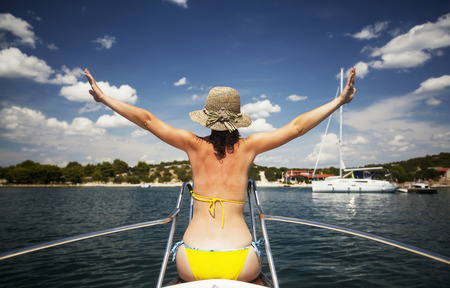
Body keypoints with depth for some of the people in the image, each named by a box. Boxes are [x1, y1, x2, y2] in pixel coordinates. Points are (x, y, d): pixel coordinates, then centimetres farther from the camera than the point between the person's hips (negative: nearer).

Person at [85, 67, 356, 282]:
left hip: (193, 264, 1)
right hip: (239, 266, 0)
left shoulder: (194, 145, -1)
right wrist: (340, 100, 7)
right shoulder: (248, 146, -2)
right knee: (255, 269, 35)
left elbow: (147, 119, 2)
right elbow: (298, 126, 0)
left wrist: (104, 97, 13)